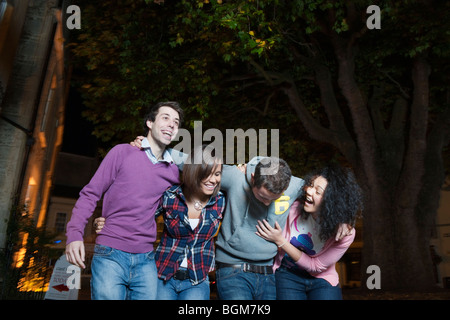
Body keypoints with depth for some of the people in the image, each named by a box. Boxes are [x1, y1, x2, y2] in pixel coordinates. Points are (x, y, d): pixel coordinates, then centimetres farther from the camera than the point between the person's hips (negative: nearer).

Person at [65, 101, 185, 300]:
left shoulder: (174, 171, 9)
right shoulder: (123, 152, 0)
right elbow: (90, 194, -1)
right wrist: (74, 234, -12)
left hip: (146, 260, 4)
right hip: (110, 255, -3)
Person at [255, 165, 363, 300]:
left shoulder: (345, 234, -19)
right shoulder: (295, 207, -18)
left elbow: (315, 266, -13)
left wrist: (280, 241, -22)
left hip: (322, 280, 0)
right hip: (287, 275, 0)